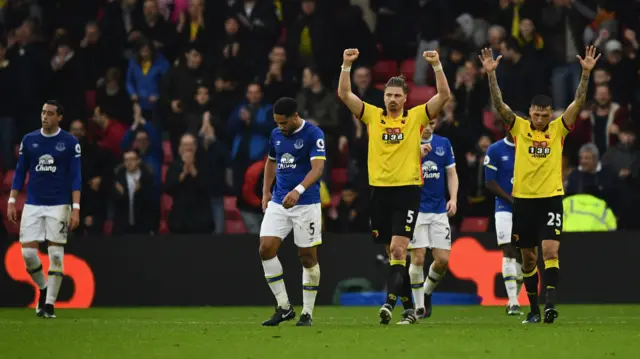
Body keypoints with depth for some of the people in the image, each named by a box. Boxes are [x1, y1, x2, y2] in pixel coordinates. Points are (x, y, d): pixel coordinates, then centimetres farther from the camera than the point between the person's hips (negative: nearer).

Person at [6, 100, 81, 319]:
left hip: (58, 206, -3)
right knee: (28, 253, -4)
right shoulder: (29, 140, 7)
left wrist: (76, 208, -11)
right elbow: (20, 173, 11)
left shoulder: (70, 142, -1)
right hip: (32, 205, 3)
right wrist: (12, 201, 4)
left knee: (56, 255, -6)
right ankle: (42, 288, 23)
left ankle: (49, 305, 0)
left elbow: (75, 177, -3)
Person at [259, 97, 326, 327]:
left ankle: (307, 313, 11)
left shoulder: (313, 135, -11)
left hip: (306, 203, -5)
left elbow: (318, 168, -22)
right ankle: (284, 307, 1)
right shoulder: (276, 135, 8)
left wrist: (298, 190, -36)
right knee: (266, 248, -9)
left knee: (308, 257, 0)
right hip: (278, 203, 5)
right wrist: (266, 191, 14)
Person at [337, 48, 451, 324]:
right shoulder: (372, 116, 8)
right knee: (394, 253, 9)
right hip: (380, 190, 3)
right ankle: (408, 306, 18)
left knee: (397, 249, -15)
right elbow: (344, 94, 4)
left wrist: (437, 65, -13)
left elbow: (444, 95, -4)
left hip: (407, 190, -3)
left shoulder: (417, 117, 3)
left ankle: (390, 302, -24)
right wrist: (347, 65, -7)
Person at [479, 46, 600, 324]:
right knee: (528, 257, 7)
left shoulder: (558, 129, 3)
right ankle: (534, 308, 18)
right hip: (523, 199, 2)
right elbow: (498, 104, -5)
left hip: (551, 198, -2)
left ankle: (551, 304, -20)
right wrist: (491, 74, -17)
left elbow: (578, 102, -5)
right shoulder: (519, 128, 3)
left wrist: (586, 73, -17)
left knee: (550, 251, -16)